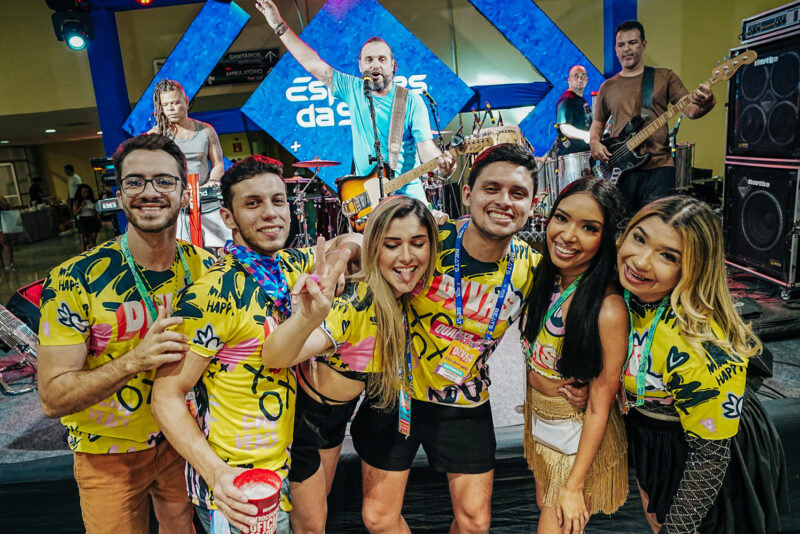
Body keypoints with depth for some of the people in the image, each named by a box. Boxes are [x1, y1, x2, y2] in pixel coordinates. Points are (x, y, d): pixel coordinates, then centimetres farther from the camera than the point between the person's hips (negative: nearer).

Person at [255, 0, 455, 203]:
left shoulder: (412, 101, -2)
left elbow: (426, 145, -9)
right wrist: (279, 25, 1)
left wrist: (441, 165, -31)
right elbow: (313, 63, 3)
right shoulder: (353, 90, 5)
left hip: (408, 194, -1)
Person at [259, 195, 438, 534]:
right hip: (302, 412, -6)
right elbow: (274, 354, -49)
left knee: (319, 500, 29)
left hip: (339, 411, 6)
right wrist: (311, 314, -69)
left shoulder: (407, 293, -15)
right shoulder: (356, 300, -35)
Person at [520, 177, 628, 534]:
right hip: (537, 420, 6)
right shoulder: (543, 278, -11)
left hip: (579, 436, -6)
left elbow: (599, 407, -22)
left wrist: (574, 485, -15)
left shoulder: (608, 309, -30)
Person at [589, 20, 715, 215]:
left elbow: (691, 110, 1)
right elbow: (597, 123, 21)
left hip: (658, 167, -2)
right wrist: (594, 142, -1)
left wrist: (704, 104, -22)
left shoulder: (664, 77, 9)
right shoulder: (608, 87, 15)